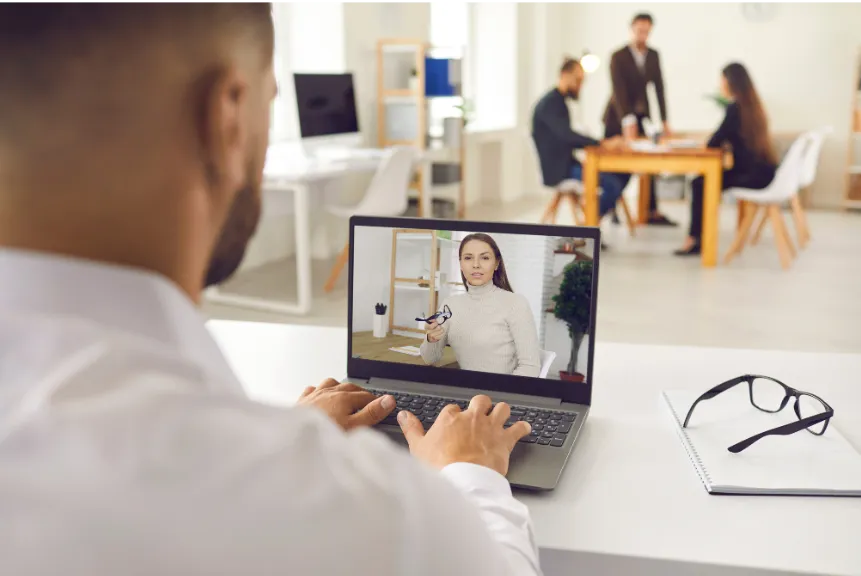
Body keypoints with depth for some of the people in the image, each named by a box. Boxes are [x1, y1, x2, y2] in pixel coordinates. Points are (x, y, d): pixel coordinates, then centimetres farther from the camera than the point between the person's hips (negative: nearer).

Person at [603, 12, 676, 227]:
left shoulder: (653, 55, 3)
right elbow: (619, 91, -24)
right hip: (618, 117, -4)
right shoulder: (618, 57, -14)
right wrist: (628, 121, -35)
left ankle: (652, 212, 5)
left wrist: (664, 120, -1)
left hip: (641, 116, 4)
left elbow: (659, 87, 3)